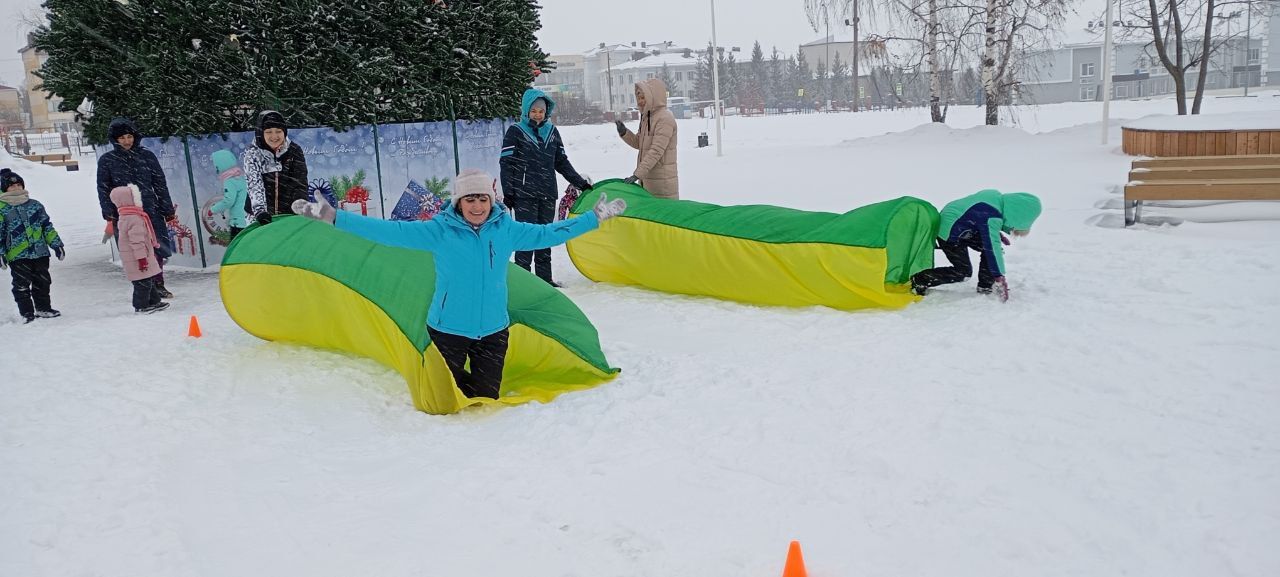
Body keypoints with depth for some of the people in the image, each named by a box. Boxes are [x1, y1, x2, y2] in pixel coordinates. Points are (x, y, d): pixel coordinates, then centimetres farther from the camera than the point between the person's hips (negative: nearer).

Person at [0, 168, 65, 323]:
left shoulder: (35, 205, 10)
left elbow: (47, 227, 14)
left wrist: (56, 244, 10)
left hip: (40, 252, 4)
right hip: (17, 256, -4)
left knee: (43, 282, 10)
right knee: (22, 285, -2)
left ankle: (43, 309, 23)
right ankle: (27, 313, 6)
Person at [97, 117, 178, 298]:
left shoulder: (147, 156, 7)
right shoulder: (107, 160, 5)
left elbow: (160, 185, 9)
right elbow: (103, 189, 5)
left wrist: (169, 211, 6)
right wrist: (109, 214, -6)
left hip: (150, 211, 1)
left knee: (157, 249, 2)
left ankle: (158, 285, 16)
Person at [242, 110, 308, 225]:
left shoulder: (294, 151, -1)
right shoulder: (252, 154, -5)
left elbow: (300, 185, -4)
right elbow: (255, 185, -18)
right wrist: (259, 211, -34)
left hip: (290, 216, 1)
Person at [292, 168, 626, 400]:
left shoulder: (507, 230, -6)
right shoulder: (440, 231, -14)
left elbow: (546, 234, 5)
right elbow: (390, 232, -15)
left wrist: (595, 218, 7)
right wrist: (332, 217, -21)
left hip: (493, 330, 2)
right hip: (448, 329, -2)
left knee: (487, 397, 12)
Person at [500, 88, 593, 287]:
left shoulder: (552, 131, 13)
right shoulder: (515, 132, 0)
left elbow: (562, 162, 19)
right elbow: (506, 164, -3)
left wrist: (581, 183, 15)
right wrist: (508, 193, -10)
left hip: (547, 195, 5)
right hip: (524, 195, -5)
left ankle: (544, 277, 13)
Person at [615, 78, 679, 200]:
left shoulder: (665, 118, -16)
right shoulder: (646, 117, 14)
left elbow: (656, 151, -22)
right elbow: (638, 143, 20)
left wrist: (637, 174, -25)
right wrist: (624, 133, 0)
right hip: (647, 179, 9)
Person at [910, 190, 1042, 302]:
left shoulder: (996, 196, -5)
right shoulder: (992, 217, -31)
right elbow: (992, 247, -31)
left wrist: (998, 234, 6)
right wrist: (999, 277, -29)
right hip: (949, 234, -9)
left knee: (989, 244, 2)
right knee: (963, 272, -5)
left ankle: (985, 286, 10)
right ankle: (919, 280, -2)